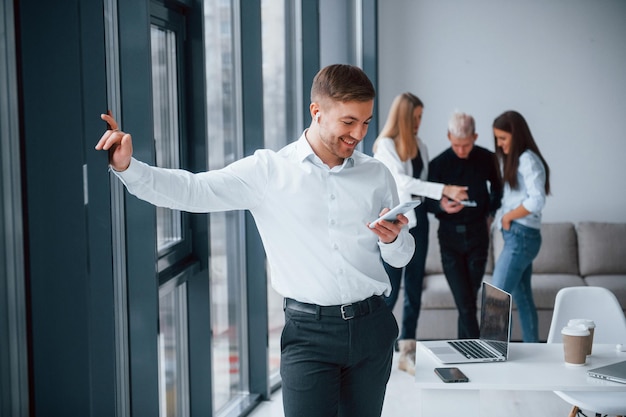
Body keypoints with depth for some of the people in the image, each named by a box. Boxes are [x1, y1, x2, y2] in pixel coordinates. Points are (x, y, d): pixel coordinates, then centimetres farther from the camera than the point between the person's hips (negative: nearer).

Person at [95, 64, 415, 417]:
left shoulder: (377, 174, 8)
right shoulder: (269, 170, -1)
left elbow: (402, 257, 14)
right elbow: (192, 190, -10)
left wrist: (393, 239, -9)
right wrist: (127, 167, -23)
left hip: (372, 325, 3)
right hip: (309, 330, -3)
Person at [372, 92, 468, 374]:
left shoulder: (420, 147, 12)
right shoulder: (385, 145, -8)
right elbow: (402, 181, -19)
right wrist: (444, 190, -25)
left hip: (418, 222, 6)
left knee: (414, 291, 7)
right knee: (389, 292, -3)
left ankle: (407, 353, 12)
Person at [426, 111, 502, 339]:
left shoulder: (487, 159, 0)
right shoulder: (439, 164, -5)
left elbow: (498, 188, 19)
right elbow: (428, 201, 0)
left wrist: (491, 213, 9)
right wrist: (441, 205, -20)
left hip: (478, 235, 1)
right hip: (450, 236, -1)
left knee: (469, 298, 5)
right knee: (464, 301, -8)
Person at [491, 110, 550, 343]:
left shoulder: (528, 160, -11)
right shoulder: (512, 160, 17)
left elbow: (537, 200, -22)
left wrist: (507, 217, -13)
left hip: (521, 236, -9)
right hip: (516, 237, 9)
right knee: (522, 298, 11)